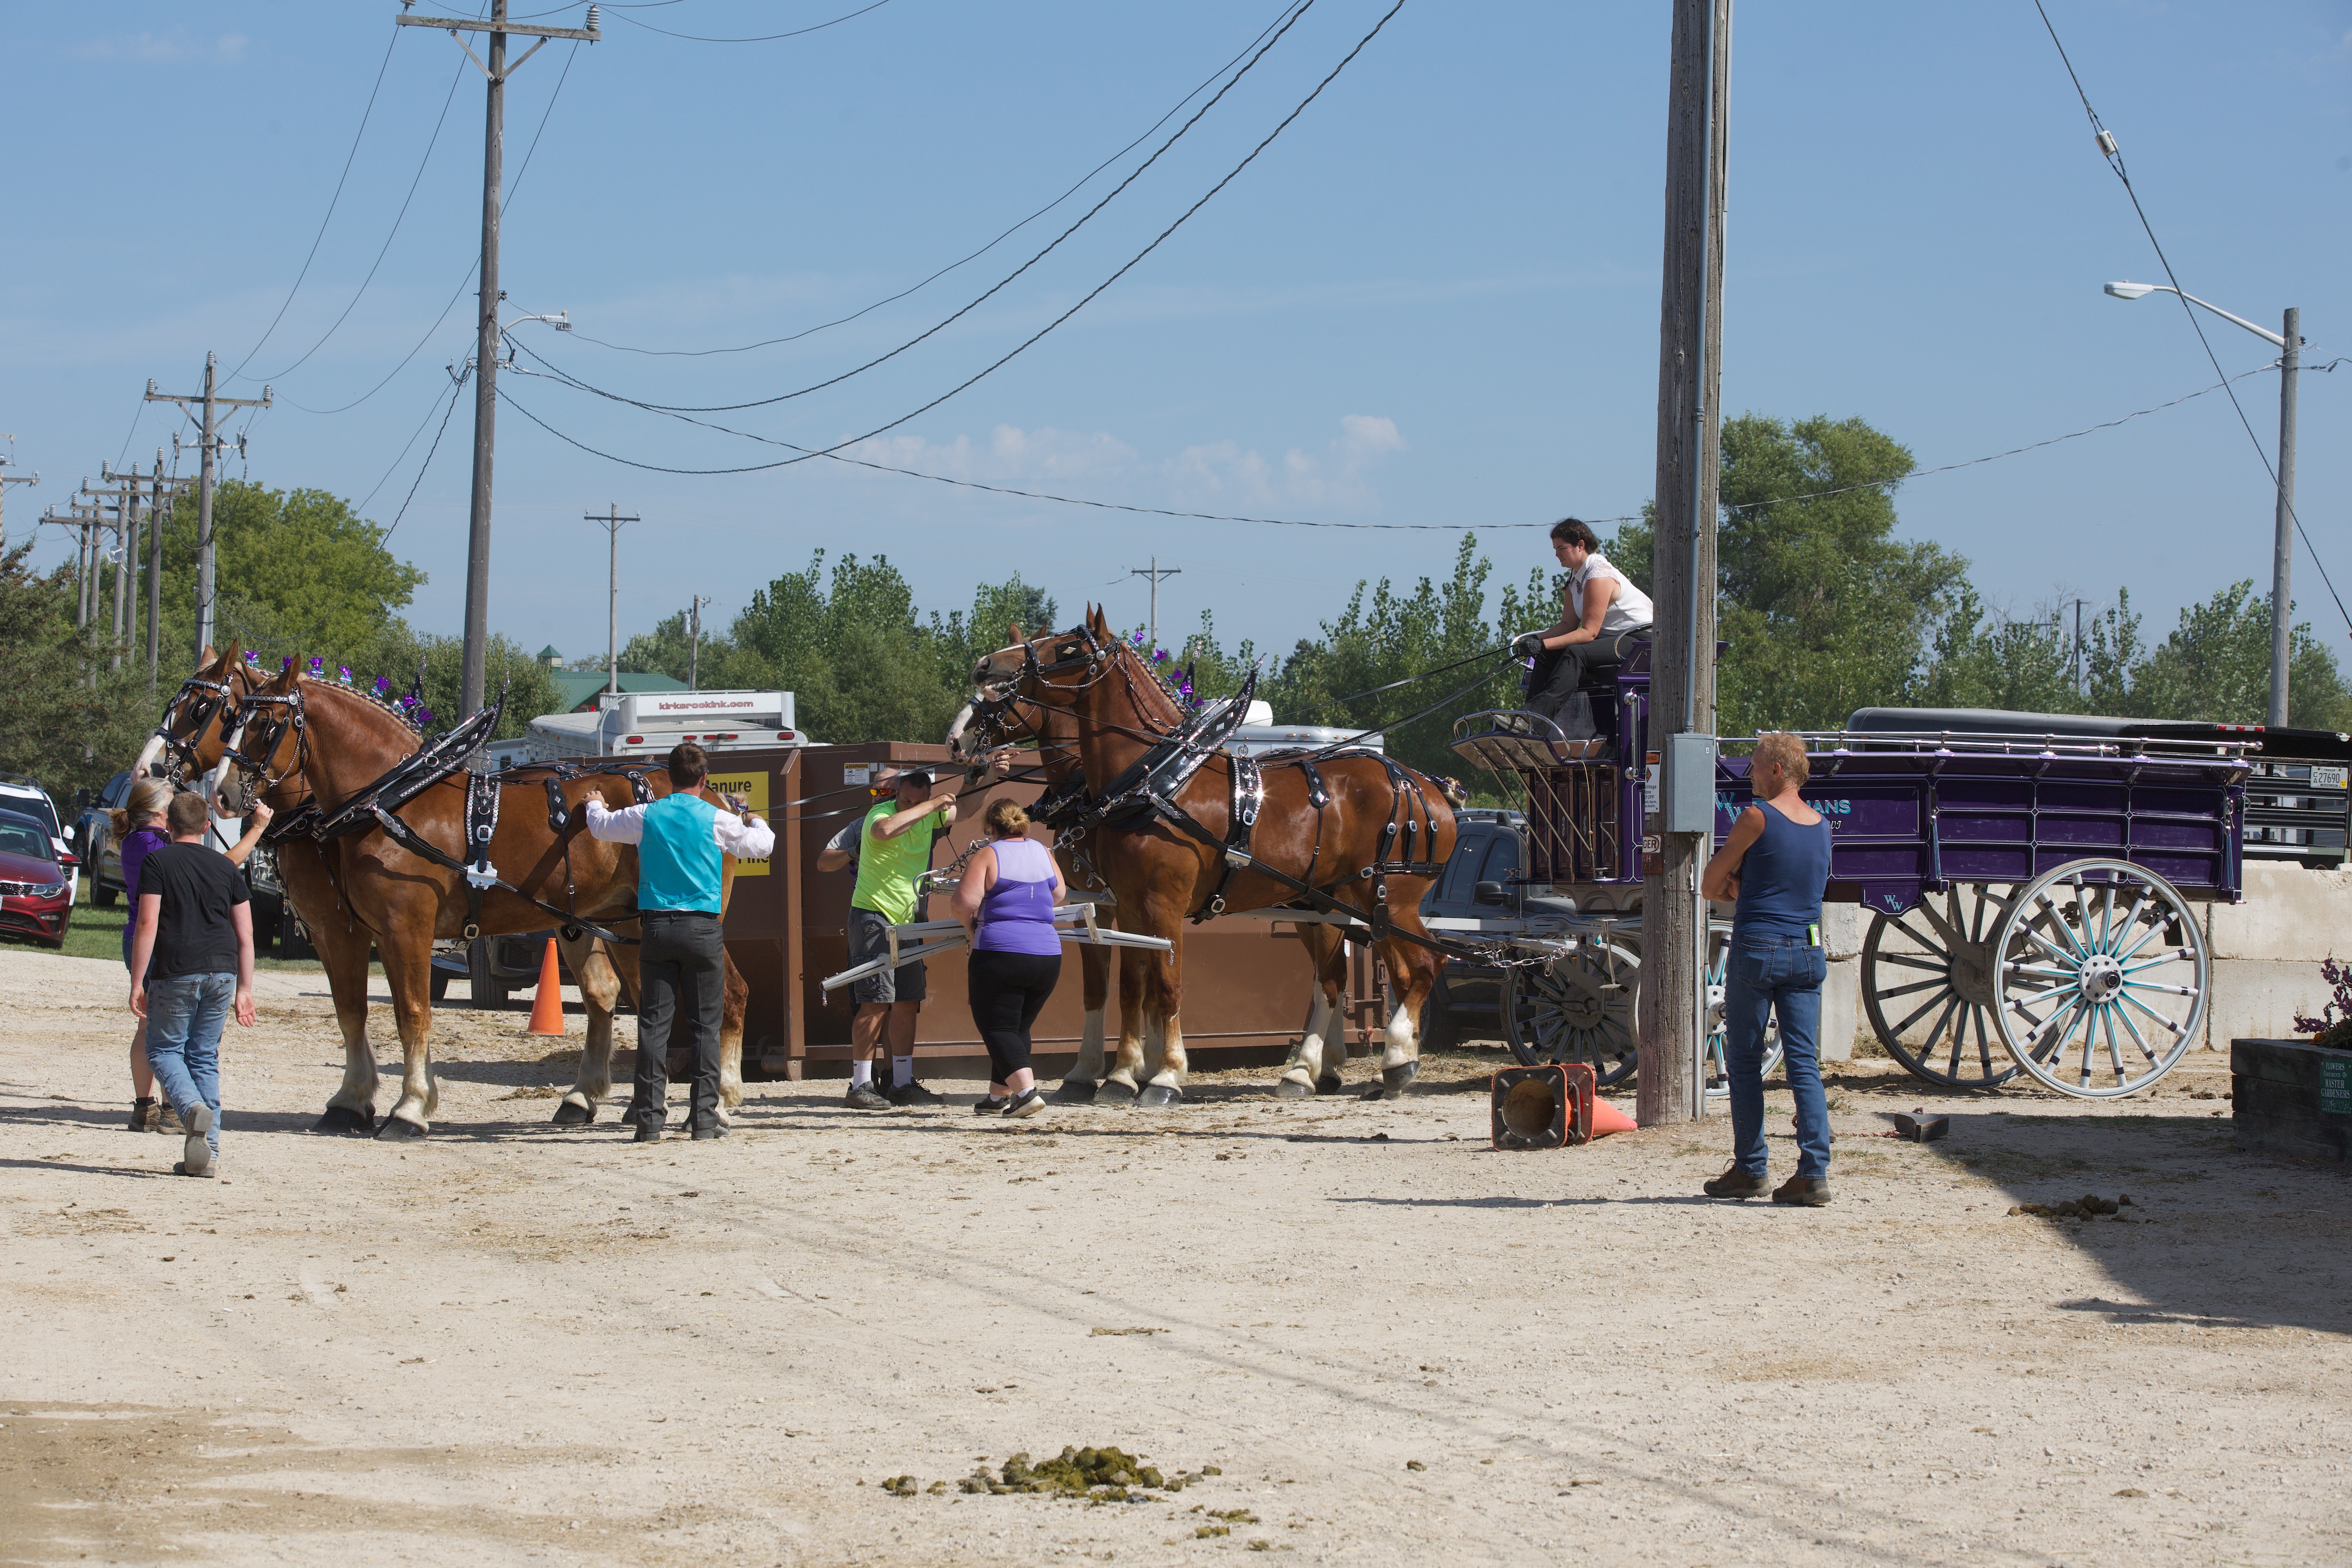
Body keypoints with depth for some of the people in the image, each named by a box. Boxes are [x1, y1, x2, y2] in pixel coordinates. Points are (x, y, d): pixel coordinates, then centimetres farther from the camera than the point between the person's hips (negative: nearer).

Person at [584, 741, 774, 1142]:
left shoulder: (644, 817, 1)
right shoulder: (717, 821, -4)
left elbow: (601, 827, 19)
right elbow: (763, 845, 8)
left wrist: (595, 805, 43)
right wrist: (753, 819, 30)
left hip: (657, 926, 2)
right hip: (703, 928, -2)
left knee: (654, 1022, 3)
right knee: (705, 1023, 4)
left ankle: (649, 1118, 0)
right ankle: (704, 1117, 2)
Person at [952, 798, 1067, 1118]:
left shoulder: (988, 855, -5)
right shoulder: (1043, 852, 10)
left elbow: (965, 902, -14)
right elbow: (1059, 894, 24)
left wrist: (972, 925, 6)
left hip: (1000, 951, -6)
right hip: (1048, 955, 6)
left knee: (997, 1028, 0)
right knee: (1018, 1028, 19)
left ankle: (1027, 1091, -19)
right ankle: (999, 1097, 25)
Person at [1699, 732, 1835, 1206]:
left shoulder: (1757, 818, -8)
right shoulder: (1823, 826, 11)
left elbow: (1711, 886, 0)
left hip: (1757, 949, -5)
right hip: (1808, 951, 5)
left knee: (1744, 1064, 5)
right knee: (1804, 1064, 2)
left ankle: (1749, 1170, 8)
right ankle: (1814, 1172, -7)